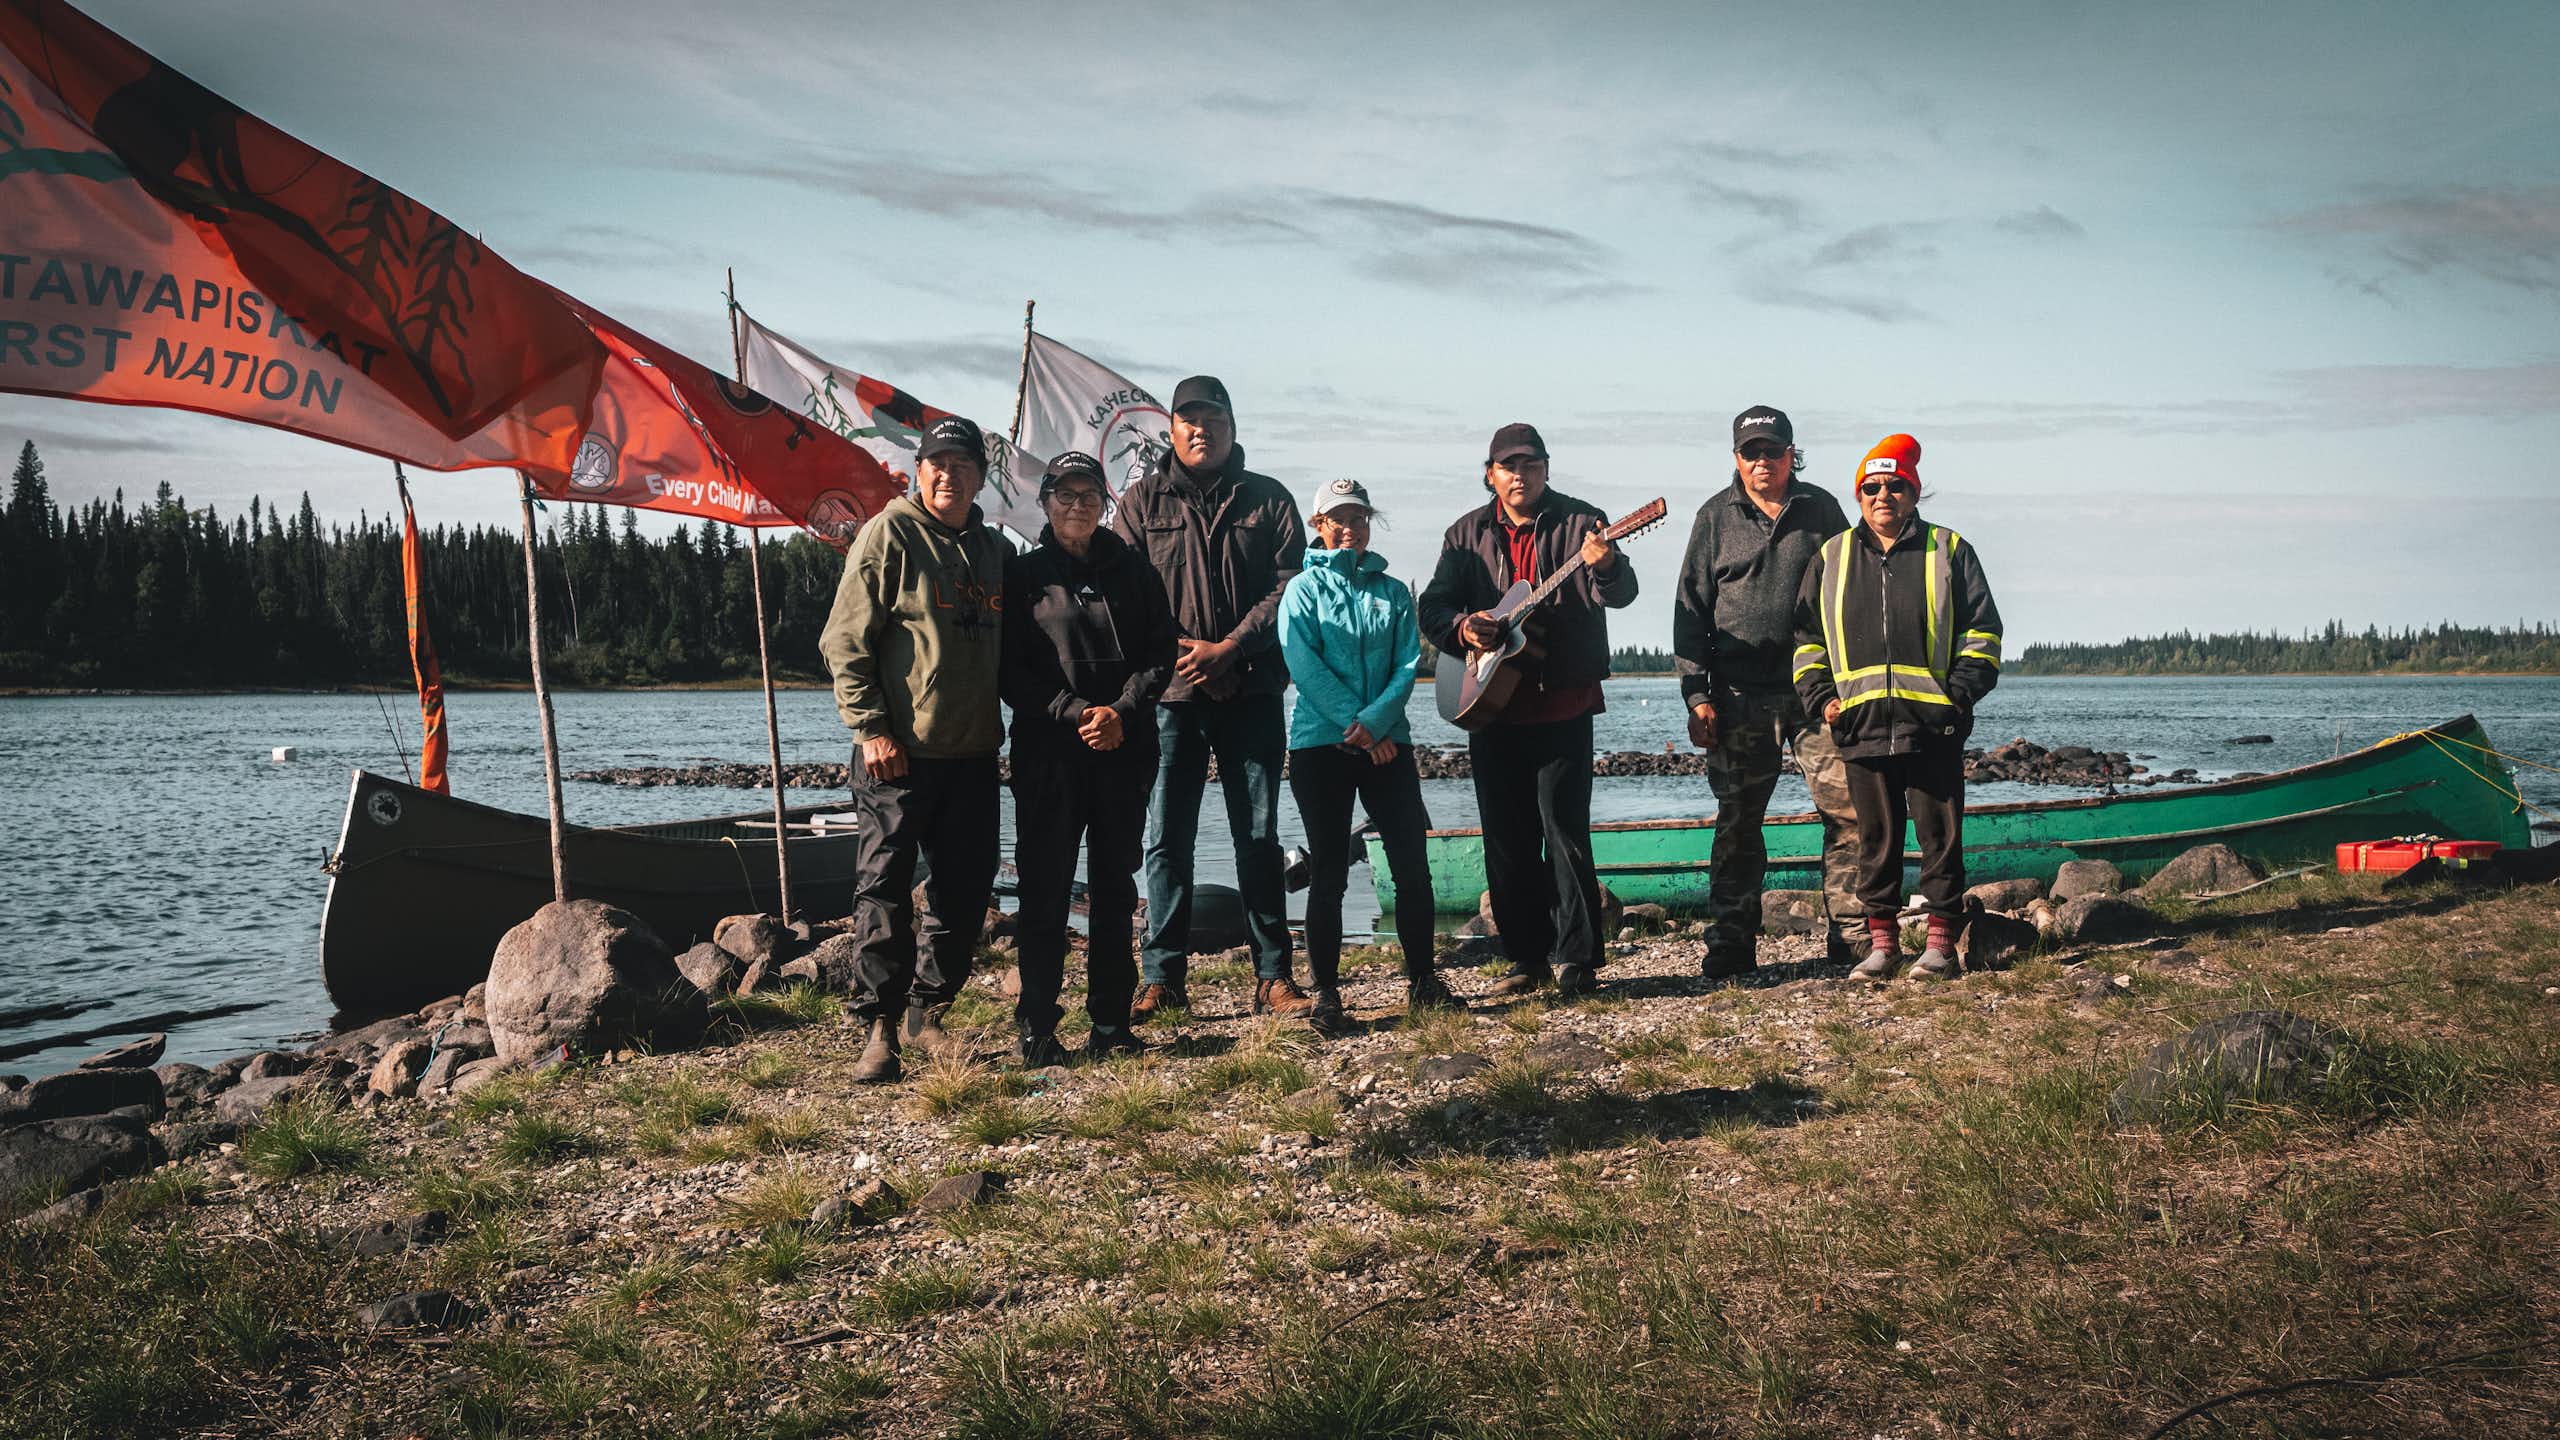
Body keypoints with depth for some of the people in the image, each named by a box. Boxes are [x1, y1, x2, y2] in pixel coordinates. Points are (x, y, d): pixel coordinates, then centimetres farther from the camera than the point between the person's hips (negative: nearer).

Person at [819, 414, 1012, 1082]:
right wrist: (871, 727, -15)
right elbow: (845, 639, -9)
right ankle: (879, 1027, 2)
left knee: (966, 890, 8)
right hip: (900, 752, -6)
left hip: (973, 753, 6)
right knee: (885, 887, -4)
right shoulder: (889, 534, -5)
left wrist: (1003, 725, 13)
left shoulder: (995, 551, 14)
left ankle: (925, 1014, 22)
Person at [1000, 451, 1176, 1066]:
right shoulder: (1023, 575, 5)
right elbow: (1013, 672, -1)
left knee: (1115, 887, 7)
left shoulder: (1133, 569, 11)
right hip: (1048, 752, -2)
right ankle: (1037, 1028, 3)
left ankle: (1110, 1023, 15)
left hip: (1125, 750, 2)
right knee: (1044, 888, -3)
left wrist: (1121, 712, -9)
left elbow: (1160, 654, 7)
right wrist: (1079, 713, -12)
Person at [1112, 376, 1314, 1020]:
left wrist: (1229, 648, -11)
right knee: (1166, 838, 0)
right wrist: (1179, 653, -10)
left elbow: (1288, 585, 0)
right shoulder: (1142, 502, 8)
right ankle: (1163, 978, 7)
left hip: (1251, 693, 0)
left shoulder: (1268, 499, 9)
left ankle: (1272, 977, 9)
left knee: (1259, 837, 4)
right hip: (1171, 692, 0)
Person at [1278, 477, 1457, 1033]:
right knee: (1328, 871, -1)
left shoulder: (1393, 591, 12)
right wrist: (1354, 726, -14)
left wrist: (1374, 721, -13)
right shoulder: (1304, 587, 4)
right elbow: (1303, 663, -8)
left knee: (1412, 862, 0)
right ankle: (1325, 994, 5)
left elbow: (1408, 664, 2)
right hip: (1321, 742, -2)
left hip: (1386, 742, 3)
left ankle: (1422, 980, 13)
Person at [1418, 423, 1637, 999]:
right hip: (1492, 706, 4)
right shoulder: (1467, 534, 9)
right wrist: (1461, 626, -14)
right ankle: (1528, 956, 17)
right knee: (1507, 837, 8)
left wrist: (1604, 567, -37)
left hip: (1563, 705, -4)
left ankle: (1575, 957, -1)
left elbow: (1620, 594, -14)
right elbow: (1433, 605, 8)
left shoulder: (1581, 523, -2)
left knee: (1564, 827, -7)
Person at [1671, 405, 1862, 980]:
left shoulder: (1821, 510, 9)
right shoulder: (1716, 517, 8)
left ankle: (1851, 934, 6)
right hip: (1740, 696, 0)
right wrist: (1696, 695, -2)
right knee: (1737, 823, 4)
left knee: (1848, 810, -5)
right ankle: (1731, 943, 12)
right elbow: (1691, 608, 6)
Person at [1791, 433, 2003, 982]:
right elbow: (1807, 635, 17)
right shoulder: (1832, 559, 13)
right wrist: (1820, 696, 4)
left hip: (1934, 725, -2)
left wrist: (1961, 690, -5)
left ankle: (1941, 941, 10)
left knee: (1940, 834, 2)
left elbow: (1981, 629, 7)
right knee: (1875, 838, 6)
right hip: (1862, 726, 2)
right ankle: (1882, 941, 14)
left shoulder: (1949, 551, 8)